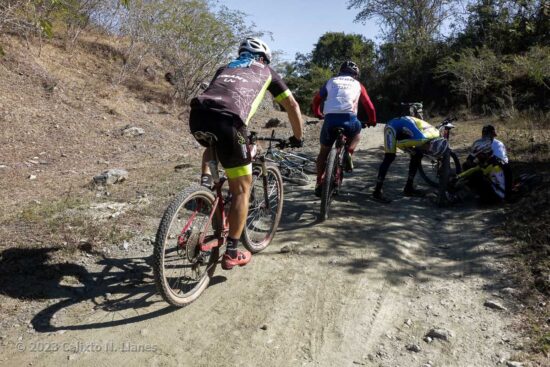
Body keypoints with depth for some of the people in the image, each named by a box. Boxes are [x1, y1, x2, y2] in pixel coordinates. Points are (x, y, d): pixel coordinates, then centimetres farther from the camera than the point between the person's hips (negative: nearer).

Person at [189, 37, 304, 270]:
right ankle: (231, 253, 11)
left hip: (197, 115, 5)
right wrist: (297, 137, 42)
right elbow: (292, 106, 30)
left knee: (213, 145, 42)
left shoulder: (225, 68, 38)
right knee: (242, 189, 8)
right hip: (227, 120, -5)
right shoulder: (266, 72, 29)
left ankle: (205, 181, 18)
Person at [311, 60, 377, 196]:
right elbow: (369, 106, 24)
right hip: (349, 119, 0)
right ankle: (348, 154, 7)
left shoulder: (331, 81, 24)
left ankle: (319, 183, 13)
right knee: (356, 134, 34)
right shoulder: (357, 84, 23)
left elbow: (316, 101, 25)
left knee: (324, 152, 18)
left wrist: (318, 114, 42)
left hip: (330, 119, 1)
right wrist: (372, 121, 40)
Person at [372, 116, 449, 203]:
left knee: (417, 155, 3)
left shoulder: (436, 134, -14)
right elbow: (399, 144, -24)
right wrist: (412, 151, -11)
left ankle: (408, 188, 14)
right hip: (392, 127, -8)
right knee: (389, 158, -21)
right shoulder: (421, 139, -36)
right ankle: (377, 192, -20)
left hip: (404, 129, 8)